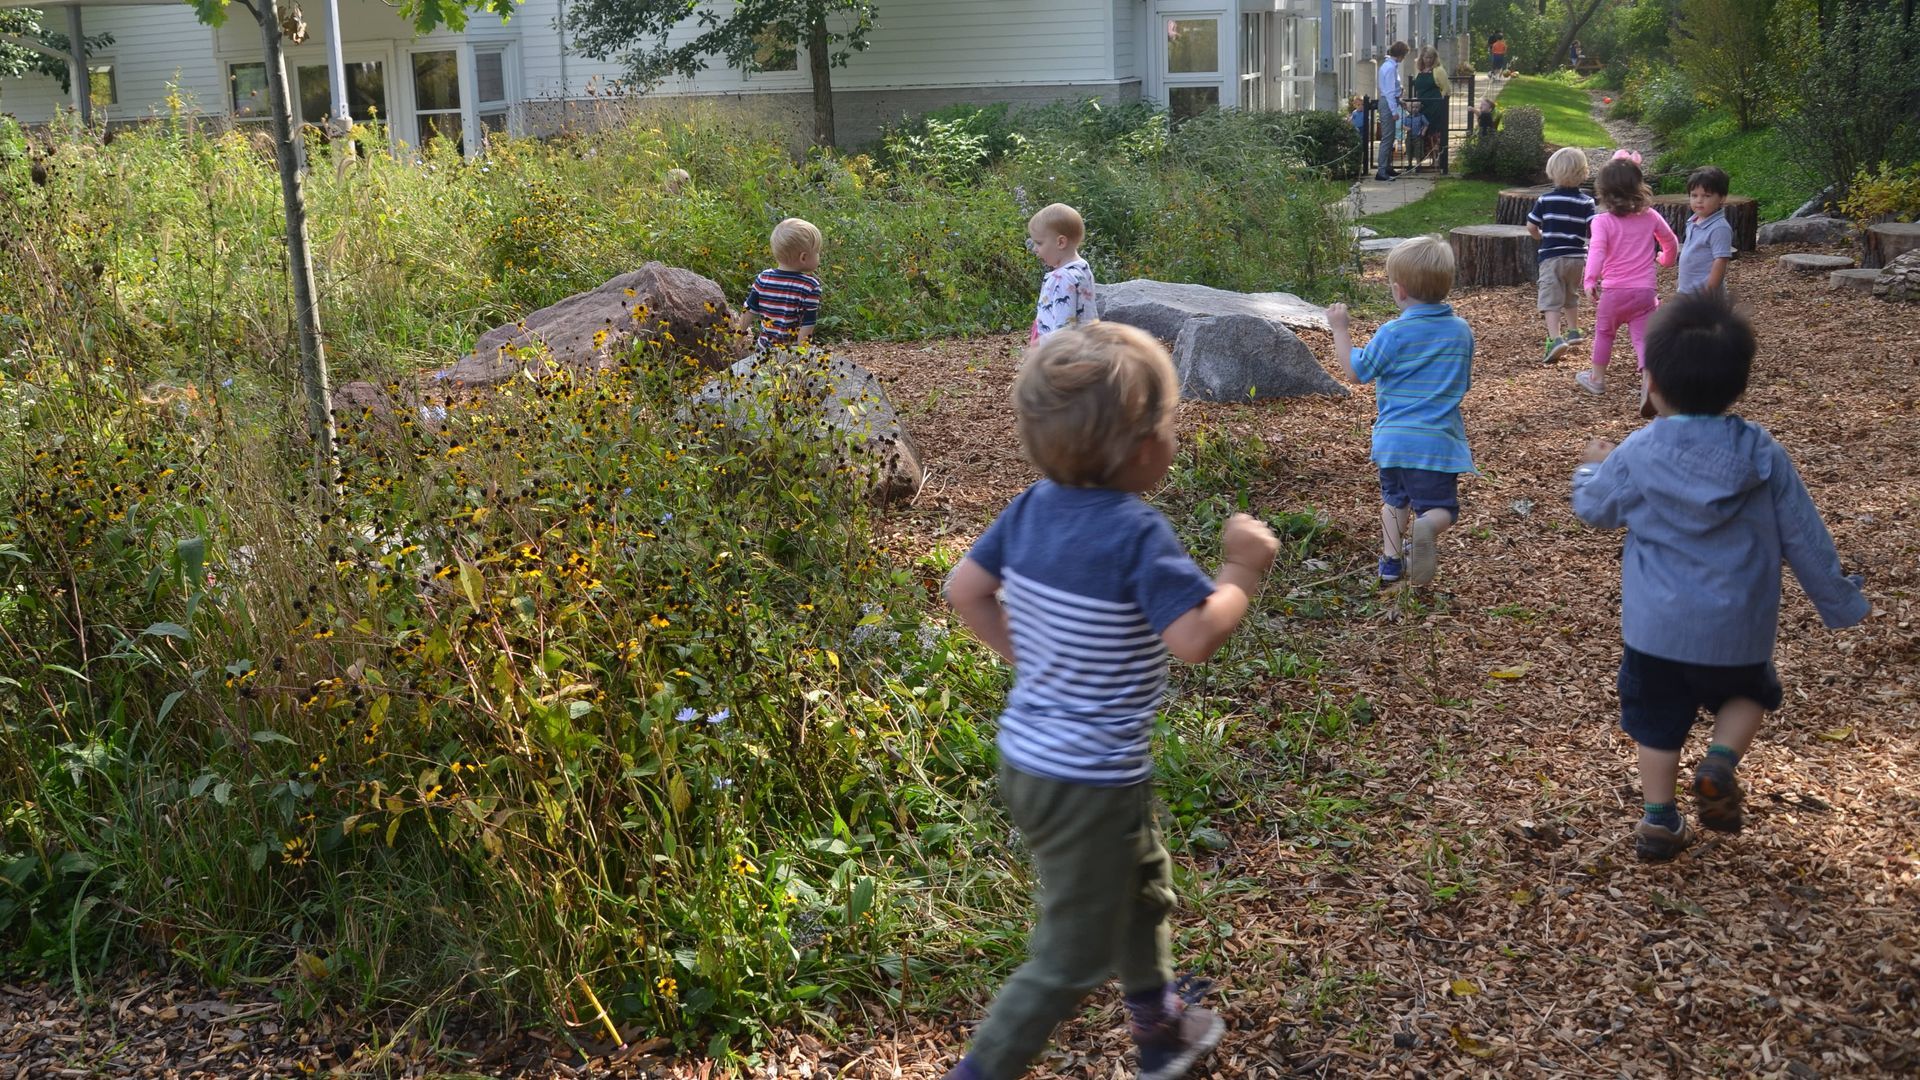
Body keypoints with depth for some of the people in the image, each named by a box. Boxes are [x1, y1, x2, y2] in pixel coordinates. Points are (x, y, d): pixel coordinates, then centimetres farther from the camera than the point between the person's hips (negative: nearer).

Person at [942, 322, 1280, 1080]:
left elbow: (965, 590, 6)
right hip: (1087, 783, -9)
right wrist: (1242, 571, -15)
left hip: (1027, 756, 9)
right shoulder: (1138, 533, -25)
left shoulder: (1034, 506, -2)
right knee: (1072, 958, 8)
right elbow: (1195, 638, -30)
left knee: (1143, 889, 31)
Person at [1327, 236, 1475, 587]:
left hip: (1393, 437, 0)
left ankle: (1391, 558, 18)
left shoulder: (1393, 333, -10)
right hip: (1438, 440, 1)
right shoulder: (1462, 331, 3)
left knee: (1394, 498, 23)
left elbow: (1356, 371, -1)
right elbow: (1464, 383, 15)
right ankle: (1426, 528, -28)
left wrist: (1340, 329, 9)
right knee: (1440, 507, 5)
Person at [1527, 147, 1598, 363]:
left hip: (1551, 257, -3)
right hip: (1577, 258, 3)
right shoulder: (1586, 202, -2)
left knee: (1551, 300, -9)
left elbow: (1531, 226, -1)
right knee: (1571, 296, 25)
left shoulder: (1545, 200, -4)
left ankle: (1555, 339, -26)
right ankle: (1573, 331, 38)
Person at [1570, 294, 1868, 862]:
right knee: (1749, 694, 27)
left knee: (1658, 719, 15)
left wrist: (1594, 465, 28)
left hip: (1656, 626, -1)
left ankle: (1659, 821, 18)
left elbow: (1593, 509, 6)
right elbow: (1804, 537, -1)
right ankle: (1721, 763, 3)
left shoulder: (1636, 455, -12)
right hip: (1738, 628, 1)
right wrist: (1840, 602, 11)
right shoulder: (1762, 453, -8)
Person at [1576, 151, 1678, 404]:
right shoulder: (1650, 217, 7)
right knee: (1643, 337, -3)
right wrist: (1666, 259, 43)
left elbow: (1597, 250, -22)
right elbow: (1671, 241, 22)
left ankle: (1597, 378, 35)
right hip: (1644, 291, 2)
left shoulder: (1602, 222, -6)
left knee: (1604, 332, 20)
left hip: (1613, 291, -2)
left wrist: (1590, 280, -29)